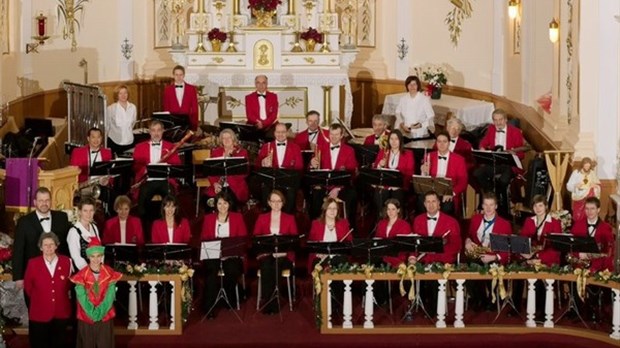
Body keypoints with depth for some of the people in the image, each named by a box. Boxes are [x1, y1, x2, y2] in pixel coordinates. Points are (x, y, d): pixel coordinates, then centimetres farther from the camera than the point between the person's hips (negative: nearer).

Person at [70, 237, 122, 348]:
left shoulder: (110, 273, -4)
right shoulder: (81, 275, -9)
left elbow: (110, 295, -7)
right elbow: (82, 297, -12)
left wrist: (100, 311, -16)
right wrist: (93, 313, -19)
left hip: (105, 317, 1)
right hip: (86, 318, -1)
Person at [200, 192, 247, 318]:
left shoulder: (237, 217, 11)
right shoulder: (208, 218, 14)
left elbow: (243, 238, 5)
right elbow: (203, 239, 10)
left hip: (232, 255, 0)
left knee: (232, 270, -33)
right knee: (211, 269, -32)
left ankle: (229, 298, -6)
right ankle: (209, 307, -28)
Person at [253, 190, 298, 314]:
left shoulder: (290, 218, 12)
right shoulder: (262, 218, 14)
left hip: (284, 256, -1)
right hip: (265, 255, 1)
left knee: (275, 266, -35)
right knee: (266, 267, -34)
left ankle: (273, 304, -27)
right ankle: (267, 302, -28)